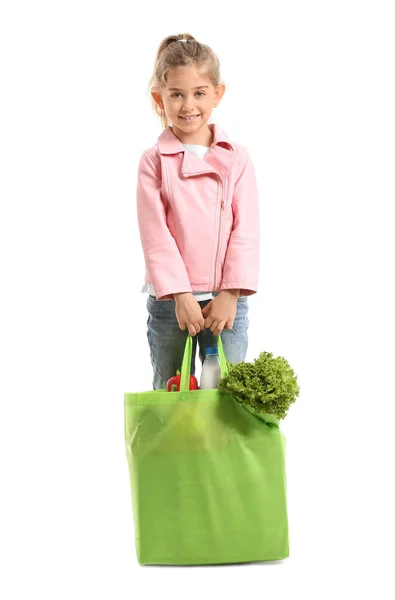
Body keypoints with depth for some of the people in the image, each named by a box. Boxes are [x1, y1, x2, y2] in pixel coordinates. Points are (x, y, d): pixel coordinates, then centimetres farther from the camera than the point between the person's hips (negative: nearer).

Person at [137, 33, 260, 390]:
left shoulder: (237, 158, 2)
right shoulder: (154, 161, -1)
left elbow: (246, 230, -2)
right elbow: (155, 234, -7)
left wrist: (231, 294, -10)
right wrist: (180, 296, -14)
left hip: (227, 299, 1)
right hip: (170, 299, -1)